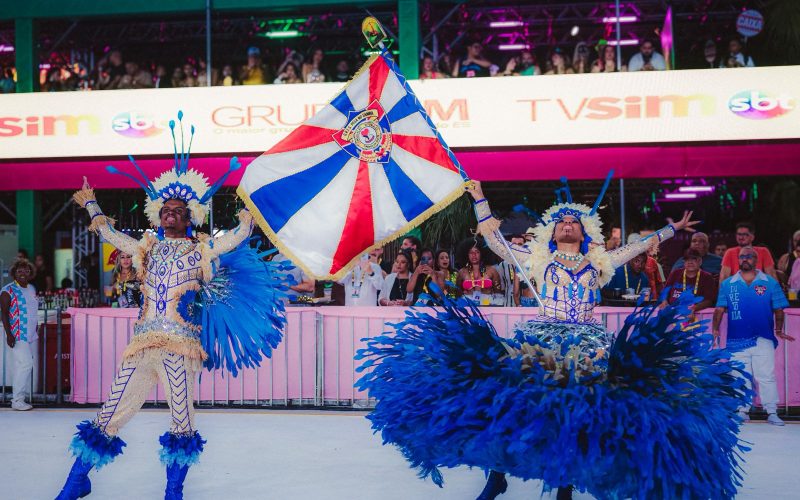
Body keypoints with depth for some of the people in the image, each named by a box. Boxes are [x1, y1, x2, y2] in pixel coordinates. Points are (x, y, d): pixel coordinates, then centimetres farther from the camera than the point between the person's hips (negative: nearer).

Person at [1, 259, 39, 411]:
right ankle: (17, 400, -9)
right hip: (18, 335, -7)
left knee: (28, 365, 8)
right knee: (25, 364, -14)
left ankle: (25, 395, 16)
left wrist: (37, 327, 19)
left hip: (31, 335, 7)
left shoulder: (32, 289, 13)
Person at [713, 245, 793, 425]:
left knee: (766, 377, -2)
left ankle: (772, 412, 3)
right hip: (737, 340, 2)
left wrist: (779, 331, -7)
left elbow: (778, 309, 4)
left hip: (763, 339, -1)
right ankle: (742, 411, 16)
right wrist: (715, 329, -8)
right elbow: (720, 309, 4)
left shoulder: (770, 283, 4)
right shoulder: (727, 284, 7)